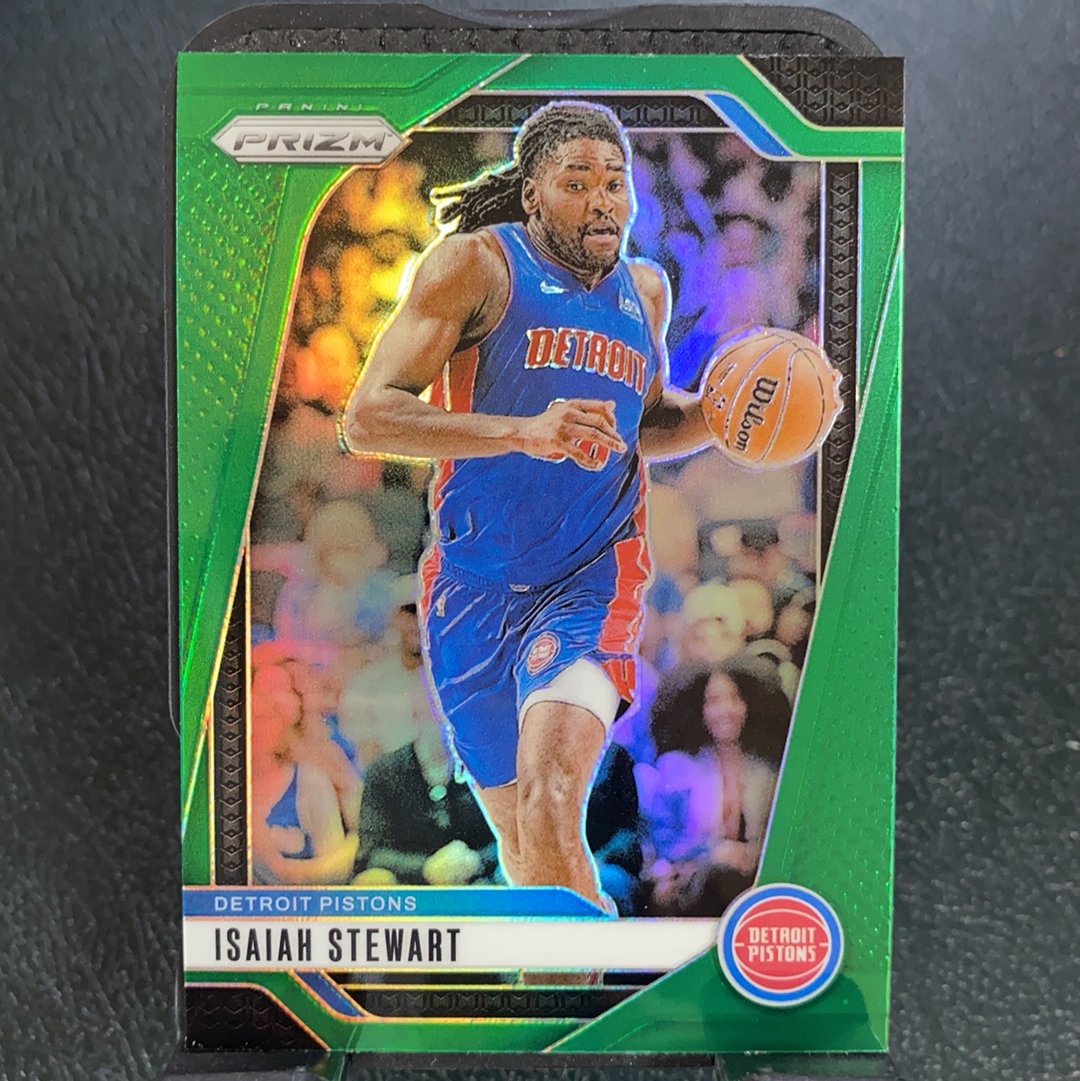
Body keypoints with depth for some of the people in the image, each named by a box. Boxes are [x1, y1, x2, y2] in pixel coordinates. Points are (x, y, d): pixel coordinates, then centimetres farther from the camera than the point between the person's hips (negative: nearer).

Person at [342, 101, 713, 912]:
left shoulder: (646, 289, 12)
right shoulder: (477, 263, -4)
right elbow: (366, 418, -14)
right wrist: (523, 432, -26)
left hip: (593, 580, 2)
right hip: (475, 588, -1)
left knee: (551, 797, -25)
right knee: (522, 850, 14)